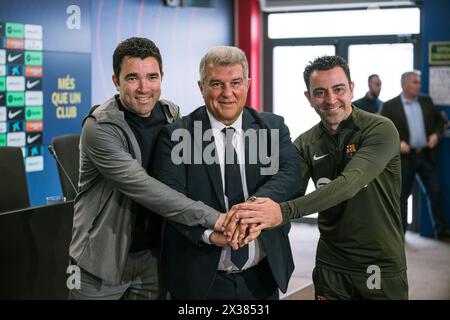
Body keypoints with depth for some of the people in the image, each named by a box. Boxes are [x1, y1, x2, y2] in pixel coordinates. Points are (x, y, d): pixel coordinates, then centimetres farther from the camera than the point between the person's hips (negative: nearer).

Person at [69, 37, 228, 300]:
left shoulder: (172, 116, 1)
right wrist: (213, 218, -28)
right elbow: (143, 188, -26)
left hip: (154, 256, 5)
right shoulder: (99, 128, -19)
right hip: (103, 261, -4)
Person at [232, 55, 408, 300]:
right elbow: (291, 191, -10)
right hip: (330, 264, 4)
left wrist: (284, 211, -39)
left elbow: (350, 183, -28)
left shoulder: (379, 130, -14)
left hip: (381, 265, -3)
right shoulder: (305, 144, 1)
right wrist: (256, 214, -33)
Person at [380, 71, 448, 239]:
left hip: (427, 155, 3)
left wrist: (436, 134, -2)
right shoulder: (390, 106, -5)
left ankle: (441, 230, 13)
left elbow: (439, 120, 17)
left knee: (435, 192, 4)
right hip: (405, 157, -3)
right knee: (402, 196, 5)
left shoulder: (426, 101, 9)